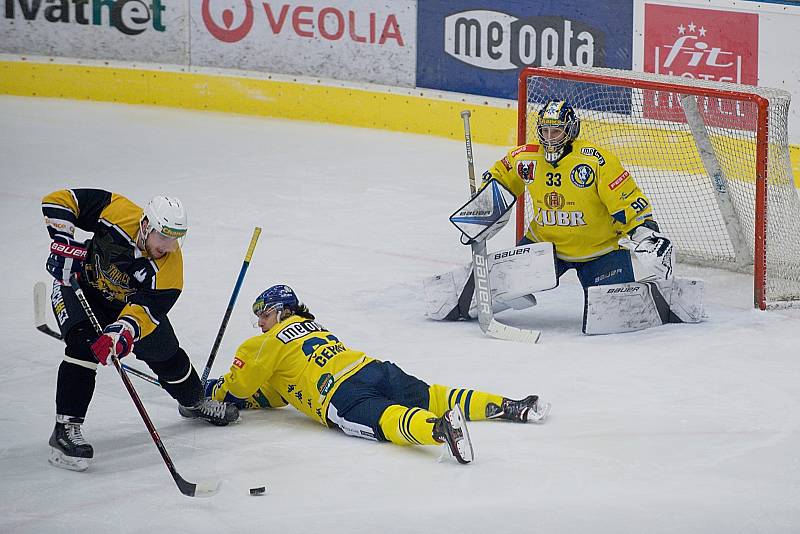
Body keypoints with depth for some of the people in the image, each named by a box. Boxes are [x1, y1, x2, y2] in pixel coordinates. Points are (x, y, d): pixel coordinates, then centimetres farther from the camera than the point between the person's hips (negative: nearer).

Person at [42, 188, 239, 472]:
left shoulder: (170, 266, -29)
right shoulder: (116, 212, -33)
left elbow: (145, 309, -38)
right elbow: (59, 201, -27)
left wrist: (122, 332, -57)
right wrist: (64, 242, -35)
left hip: (127, 301, 3)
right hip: (78, 285, -3)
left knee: (167, 355, 10)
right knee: (84, 346, -28)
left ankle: (194, 403, 43)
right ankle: (66, 429, -26)